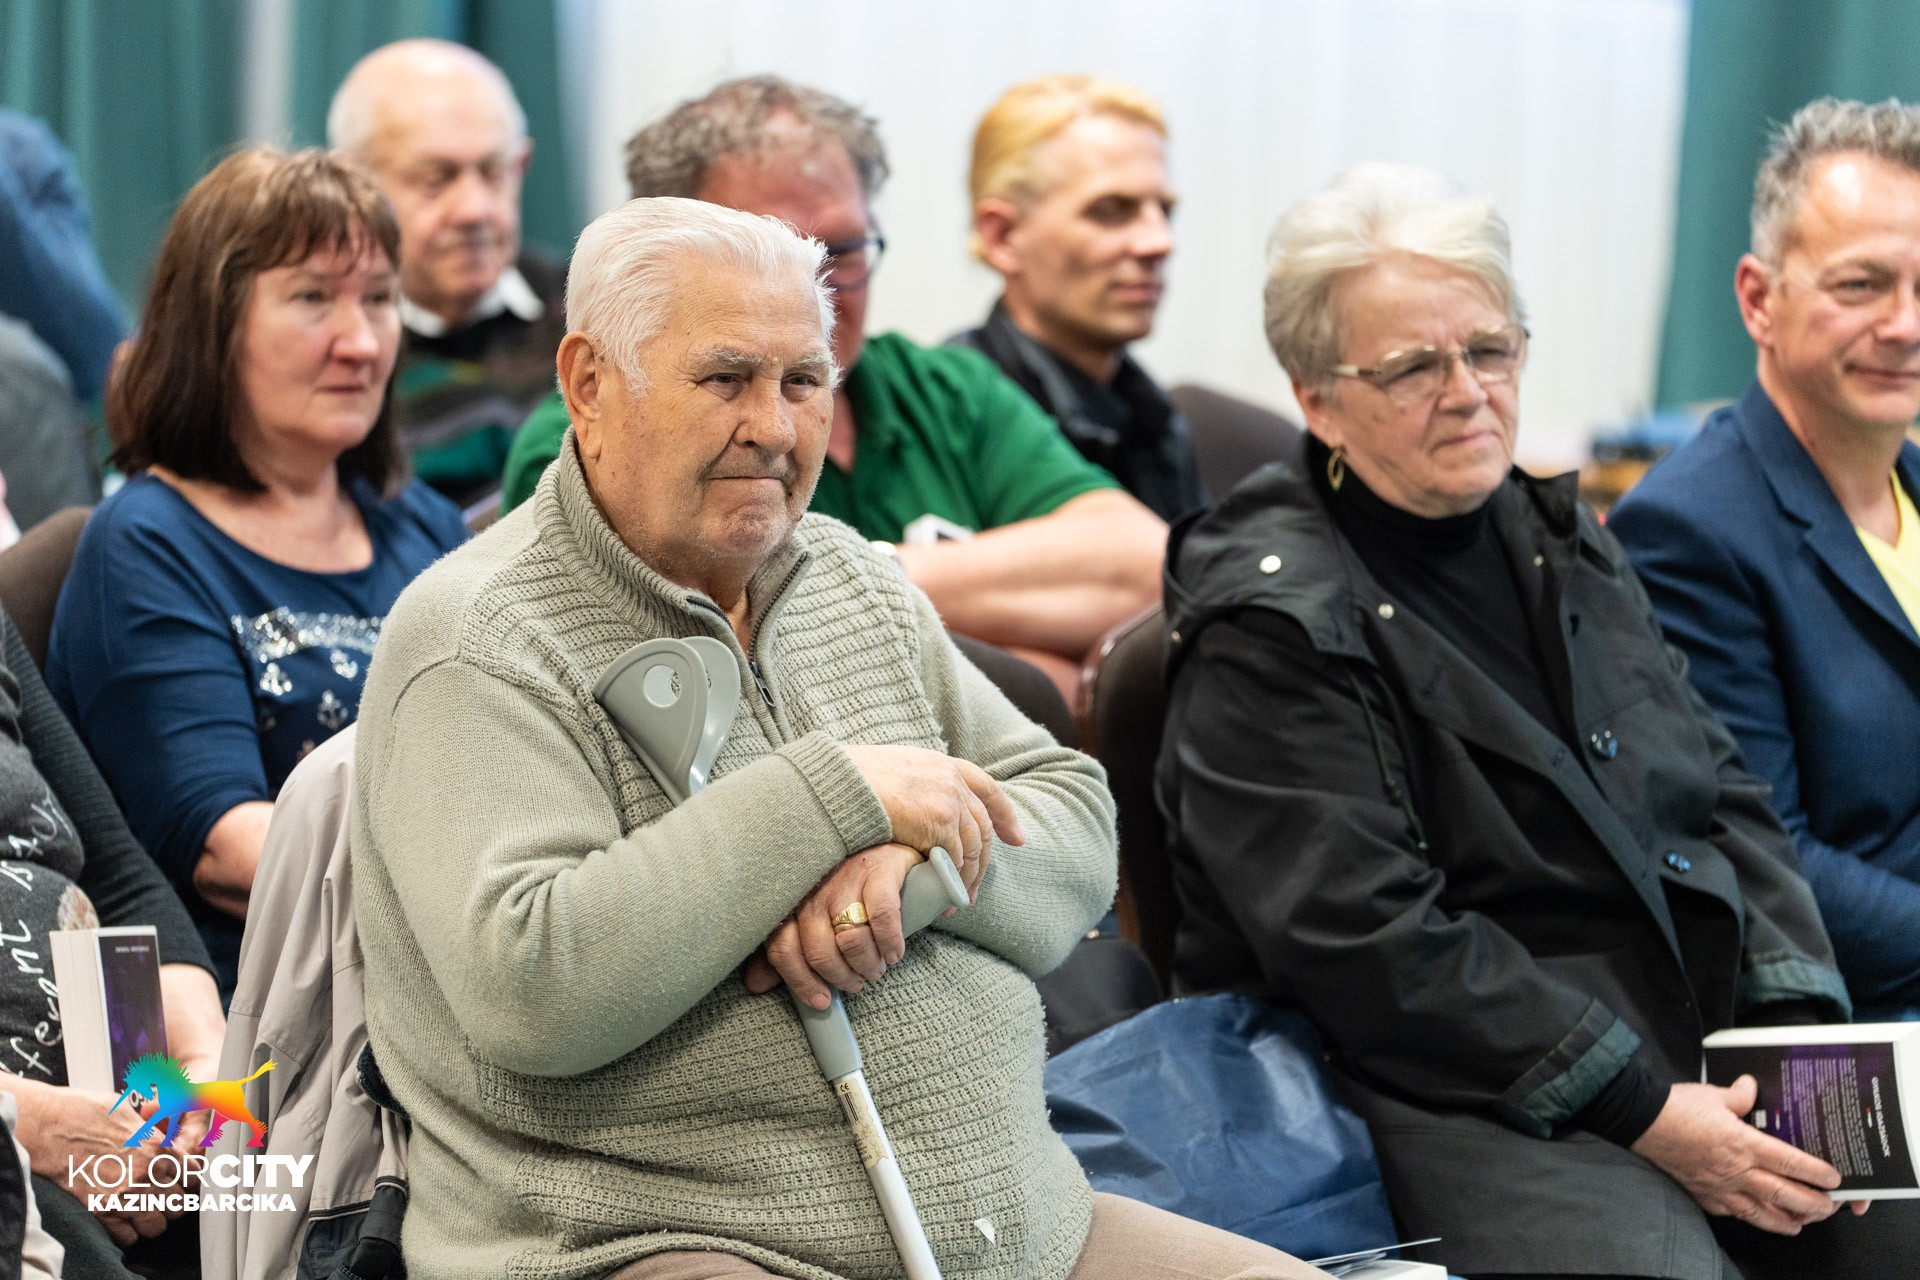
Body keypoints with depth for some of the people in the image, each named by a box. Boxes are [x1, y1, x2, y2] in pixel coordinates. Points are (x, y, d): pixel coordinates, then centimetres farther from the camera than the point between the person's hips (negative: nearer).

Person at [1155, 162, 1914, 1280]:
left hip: (1714, 1045, 7)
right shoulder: (1271, 625, -7)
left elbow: (1726, 794, 17)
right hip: (1479, 1095, -7)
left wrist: (1799, 1018, 0)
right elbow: (1371, 944, -15)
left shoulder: (1563, 543, 17)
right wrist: (1642, 1113, -17)